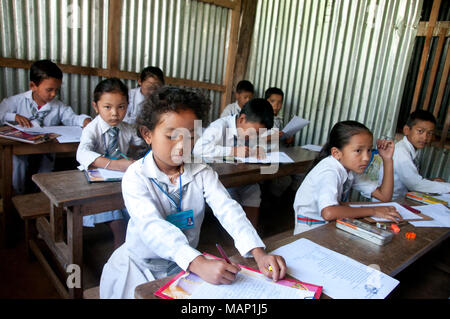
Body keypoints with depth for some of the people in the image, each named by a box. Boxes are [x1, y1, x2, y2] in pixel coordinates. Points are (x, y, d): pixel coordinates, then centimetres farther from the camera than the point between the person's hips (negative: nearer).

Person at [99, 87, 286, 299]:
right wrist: (199, 265, -44)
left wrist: (259, 253, -32)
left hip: (188, 264, 3)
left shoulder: (202, 173, -5)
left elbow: (227, 209, -16)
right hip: (142, 266, -2)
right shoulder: (136, 177, -16)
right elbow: (152, 226, -30)